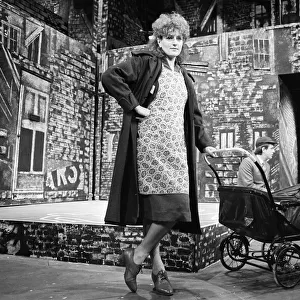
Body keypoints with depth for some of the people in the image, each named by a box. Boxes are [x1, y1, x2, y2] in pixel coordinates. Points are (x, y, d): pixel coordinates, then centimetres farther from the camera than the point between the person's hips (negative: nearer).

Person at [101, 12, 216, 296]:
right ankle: (138, 254, 2)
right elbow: (110, 77, -8)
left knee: (158, 207, 6)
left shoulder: (184, 77, 24)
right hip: (150, 143, -6)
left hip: (176, 148, 7)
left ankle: (156, 267, 14)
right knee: (174, 204, -15)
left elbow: (194, 115, 26)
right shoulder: (144, 62, 3)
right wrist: (134, 105, -12)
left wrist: (205, 143, 17)